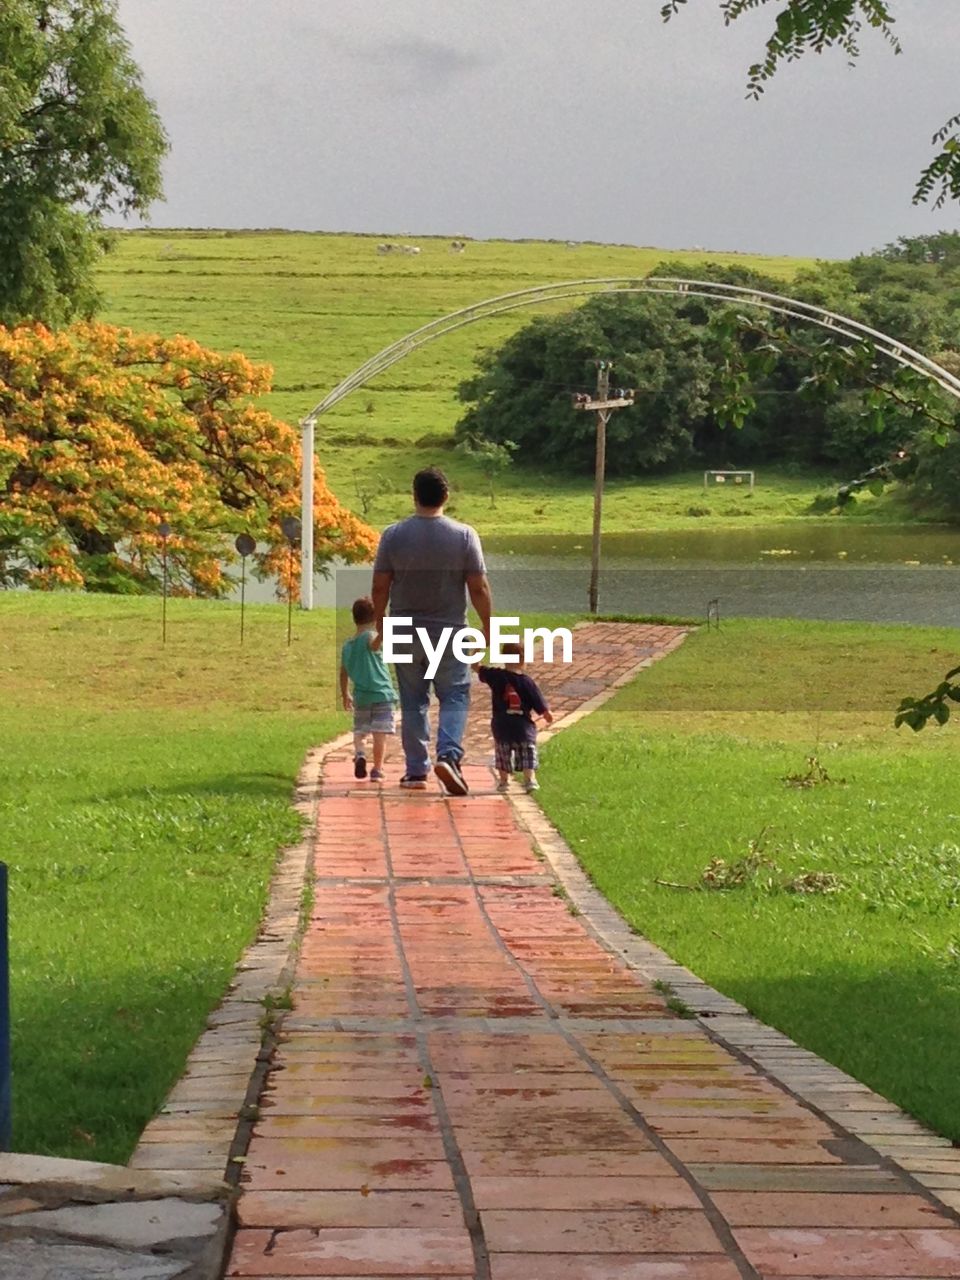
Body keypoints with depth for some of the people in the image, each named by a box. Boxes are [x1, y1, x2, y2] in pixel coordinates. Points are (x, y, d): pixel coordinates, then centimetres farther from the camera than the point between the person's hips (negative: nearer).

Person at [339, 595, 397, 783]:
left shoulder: (347, 646, 10)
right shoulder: (370, 636, -8)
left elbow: (343, 673, 19)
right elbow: (374, 644, -34)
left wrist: (345, 695, 31)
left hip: (360, 697, 5)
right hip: (381, 695, -5)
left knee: (360, 731, 16)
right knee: (380, 734, -1)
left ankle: (359, 753, -12)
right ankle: (377, 771, -3)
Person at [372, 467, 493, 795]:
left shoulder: (393, 535, -4)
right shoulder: (464, 535, -7)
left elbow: (380, 587, -1)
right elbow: (479, 588, -6)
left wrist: (380, 624, 12)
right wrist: (487, 628, 4)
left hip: (405, 633, 1)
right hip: (449, 631, -1)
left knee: (413, 702, 10)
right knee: (454, 697, 7)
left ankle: (416, 771, 12)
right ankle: (448, 755, -14)